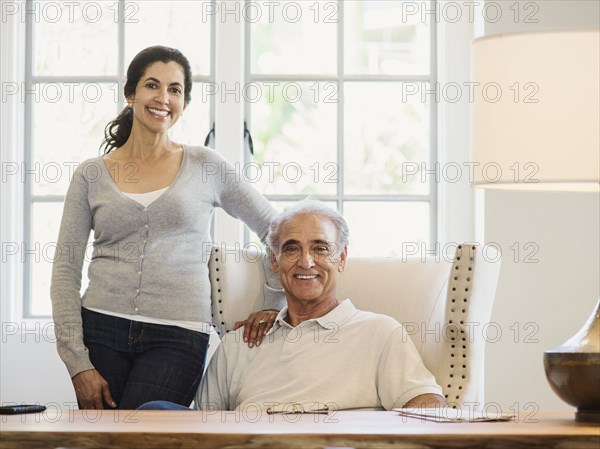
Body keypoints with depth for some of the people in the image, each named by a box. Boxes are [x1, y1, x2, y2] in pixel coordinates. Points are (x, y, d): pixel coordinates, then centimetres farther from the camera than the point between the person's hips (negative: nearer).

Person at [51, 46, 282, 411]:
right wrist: (79, 364, -4)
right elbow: (66, 271, 5)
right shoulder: (91, 175, 8)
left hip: (178, 337, -1)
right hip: (103, 330, 2)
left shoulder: (206, 167, 7)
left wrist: (274, 306, 5)